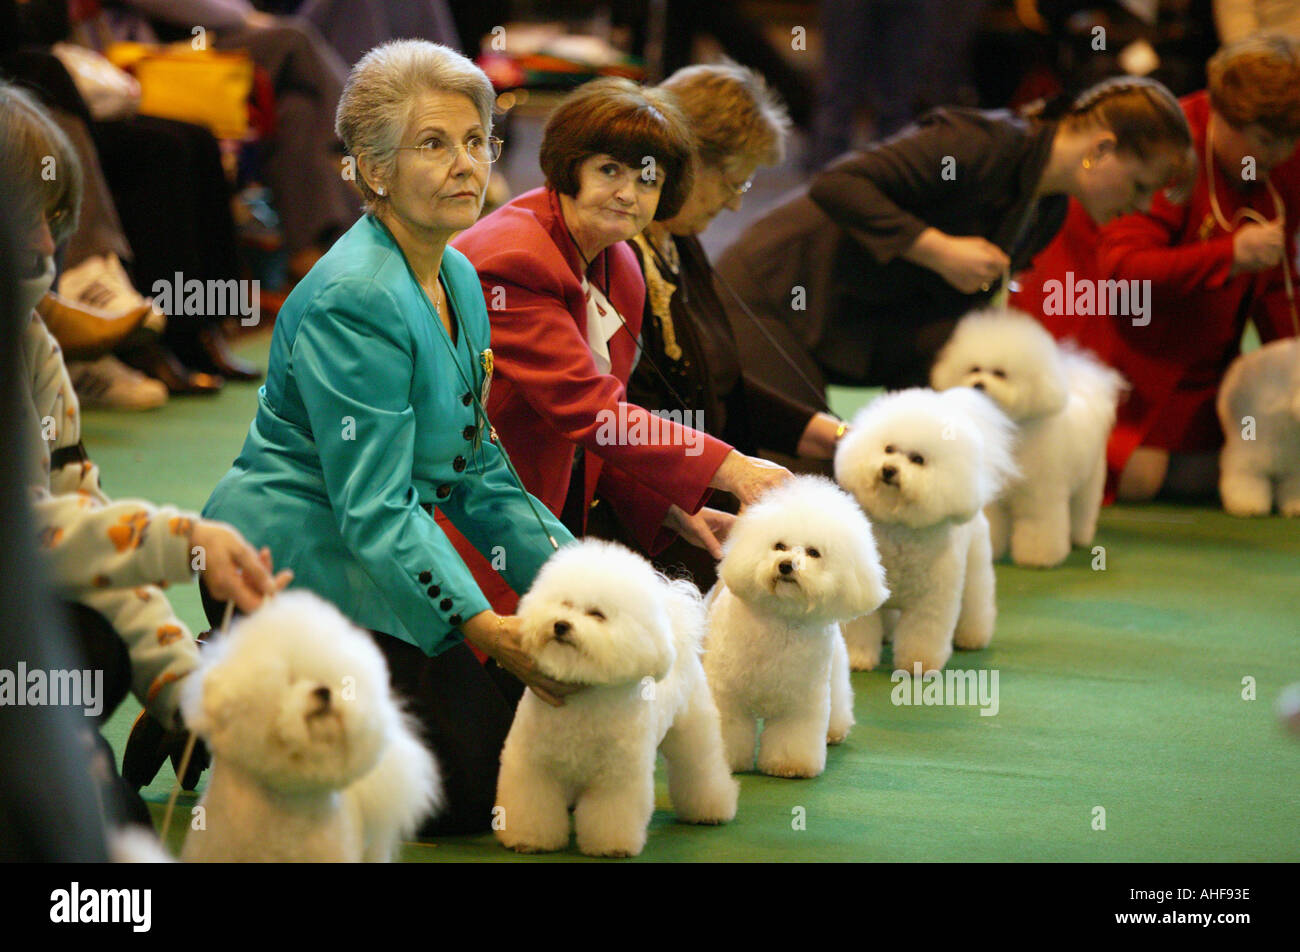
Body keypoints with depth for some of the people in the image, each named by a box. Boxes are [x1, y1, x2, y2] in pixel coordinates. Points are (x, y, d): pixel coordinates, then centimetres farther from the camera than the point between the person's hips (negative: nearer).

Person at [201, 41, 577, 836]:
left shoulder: (458, 281, 8)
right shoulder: (354, 300, -22)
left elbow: (477, 470, 12)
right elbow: (375, 508, -25)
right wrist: (483, 627, -33)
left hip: (370, 566, 10)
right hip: (296, 565, -9)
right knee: (476, 786, -11)